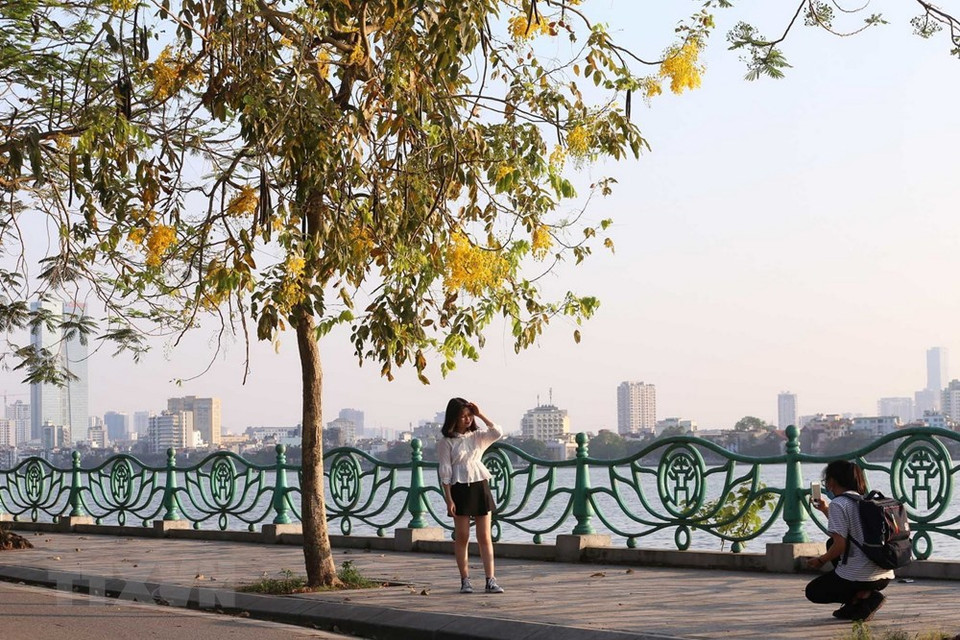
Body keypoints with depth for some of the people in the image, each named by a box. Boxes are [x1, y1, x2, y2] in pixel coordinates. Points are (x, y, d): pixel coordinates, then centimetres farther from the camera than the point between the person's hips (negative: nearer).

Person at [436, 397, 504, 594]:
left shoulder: (477, 436, 10)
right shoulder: (446, 442, -1)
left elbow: (497, 433, -6)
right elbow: (445, 472, -4)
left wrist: (481, 415, -5)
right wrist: (449, 499, -10)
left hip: (480, 487, 3)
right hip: (460, 489, -3)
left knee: (485, 537, 1)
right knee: (462, 537, 1)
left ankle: (490, 580, -1)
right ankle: (465, 580, 8)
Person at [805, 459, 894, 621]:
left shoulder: (838, 504, -11)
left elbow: (840, 545, -17)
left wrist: (821, 560, 1)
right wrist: (826, 510, 33)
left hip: (858, 576, -8)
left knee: (813, 591, 18)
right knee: (831, 543, 30)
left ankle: (864, 596, -4)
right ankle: (854, 602, 16)